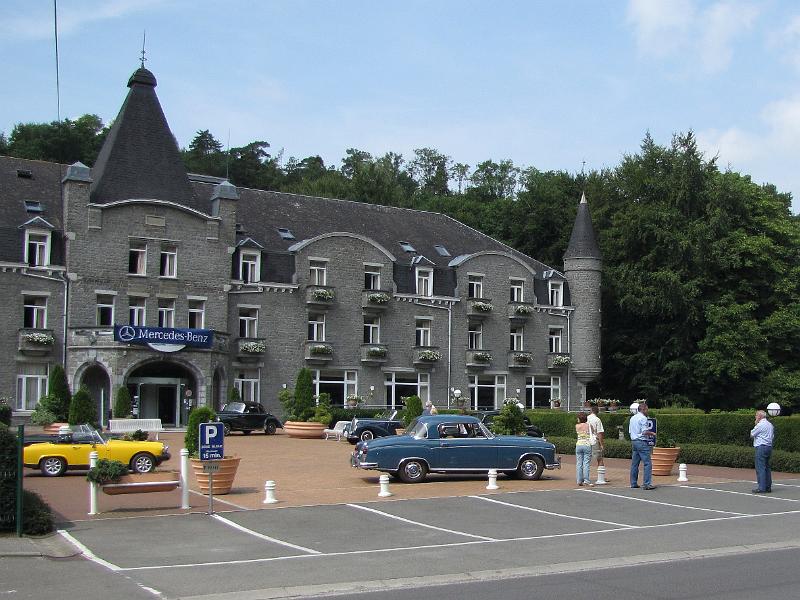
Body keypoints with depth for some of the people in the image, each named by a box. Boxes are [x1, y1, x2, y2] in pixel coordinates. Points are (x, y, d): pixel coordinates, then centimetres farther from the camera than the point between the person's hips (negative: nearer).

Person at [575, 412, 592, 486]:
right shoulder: (588, 425, -2)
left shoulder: (577, 426, 3)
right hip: (587, 445, -2)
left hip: (578, 445, 2)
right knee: (586, 464, -3)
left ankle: (579, 481, 5)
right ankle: (586, 480, -7)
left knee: (579, 464, 5)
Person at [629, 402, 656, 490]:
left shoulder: (632, 418, 15)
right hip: (642, 442, -9)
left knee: (634, 464, 11)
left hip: (633, 441, 9)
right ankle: (647, 484, -11)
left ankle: (633, 483, 13)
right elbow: (645, 432, -18)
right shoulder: (643, 418, -11)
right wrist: (652, 433, -1)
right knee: (647, 463, -6)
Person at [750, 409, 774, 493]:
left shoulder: (760, 424, -12)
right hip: (769, 447, 9)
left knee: (760, 468, -8)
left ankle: (762, 488, -10)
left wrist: (755, 424, 4)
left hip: (761, 447, -9)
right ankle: (768, 487, 14)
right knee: (767, 467, 13)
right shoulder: (770, 425, 16)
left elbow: (752, 435, -3)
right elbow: (772, 436, 21)